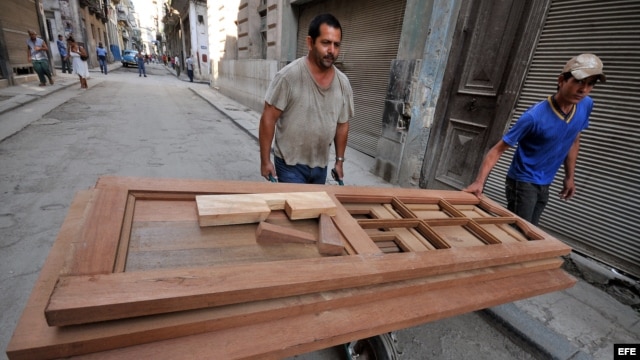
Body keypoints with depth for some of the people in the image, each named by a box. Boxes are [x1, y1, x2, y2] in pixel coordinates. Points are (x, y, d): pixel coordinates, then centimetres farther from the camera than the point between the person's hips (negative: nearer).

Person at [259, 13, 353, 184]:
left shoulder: (343, 83, -2)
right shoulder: (289, 76, -18)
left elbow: (342, 125, 8)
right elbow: (268, 119, -14)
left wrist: (339, 160, 11)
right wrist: (265, 160, -13)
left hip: (321, 165, 5)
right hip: (290, 165, -5)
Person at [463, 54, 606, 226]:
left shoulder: (586, 105, -5)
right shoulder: (535, 116, -25)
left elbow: (573, 142, 12)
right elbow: (498, 149, -24)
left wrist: (570, 176, 13)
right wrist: (479, 182, -35)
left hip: (544, 185, 7)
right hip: (523, 183, -7)